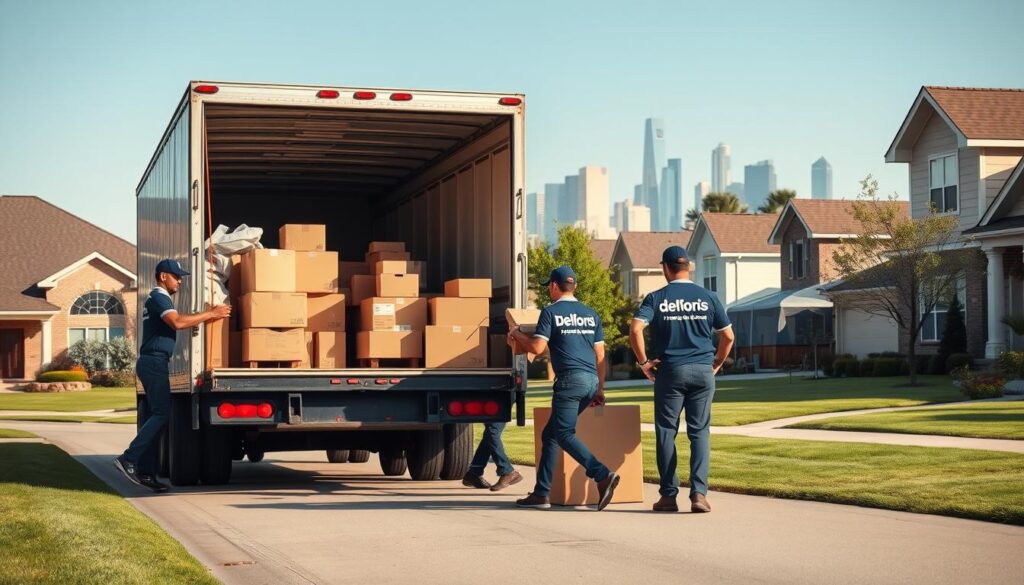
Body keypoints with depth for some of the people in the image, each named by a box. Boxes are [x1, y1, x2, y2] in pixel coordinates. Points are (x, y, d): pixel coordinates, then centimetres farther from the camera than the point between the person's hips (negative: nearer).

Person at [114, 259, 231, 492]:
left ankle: (146, 472, 5)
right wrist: (210, 314, -22)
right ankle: (128, 459, -18)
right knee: (162, 414, -13)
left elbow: (177, 324, 21)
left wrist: (206, 317, 13)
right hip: (154, 361, -10)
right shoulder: (159, 298, -10)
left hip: (151, 363, 10)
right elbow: (177, 322, -25)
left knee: (153, 415, 7)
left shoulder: (158, 299, 24)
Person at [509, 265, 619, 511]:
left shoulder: (551, 312, 0)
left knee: (564, 434, -7)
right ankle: (541, 493, 14)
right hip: (591, 380, 7)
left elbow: (537, 347, -7)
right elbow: (600, 355, 17)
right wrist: (600, 389, 21)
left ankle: (603, 475, -26)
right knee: (550, 434, 15)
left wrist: (517, 334, 12)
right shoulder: (591, 314, 18)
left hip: (570, 380, -7)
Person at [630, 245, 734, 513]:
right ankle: (699, 493, -7)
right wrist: (717, 364, 18)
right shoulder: (708, 297, 6)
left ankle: (669, 495, 6)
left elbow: (635, 330, -13)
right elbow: (728, 336, 7)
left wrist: (644, 362, -3)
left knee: (666, 432, 6)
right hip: (703, 371, 1)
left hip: (670, 371, -1)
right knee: (700, 432, 4)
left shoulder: (656, 298, 0)